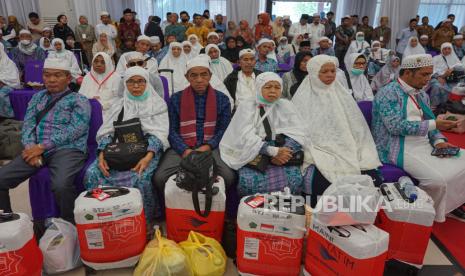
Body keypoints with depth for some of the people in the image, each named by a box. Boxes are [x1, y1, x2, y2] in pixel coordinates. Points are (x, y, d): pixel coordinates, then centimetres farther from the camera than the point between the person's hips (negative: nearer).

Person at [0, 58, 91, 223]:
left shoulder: (79, 101, 5)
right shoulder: (38, 97, 22)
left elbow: (74, 130, -9)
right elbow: (28, 125, 13)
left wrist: (42, 147, -14)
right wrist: (31, 148, -8)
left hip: (68, 150, -5)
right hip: (37, 150, 6)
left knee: (61, 185, -33)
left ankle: (68, 226, -10)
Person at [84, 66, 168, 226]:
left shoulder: (157, 104, 8)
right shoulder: (118, 105, 19)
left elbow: (158, 133, -4)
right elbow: (106, 132, 11)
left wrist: (149, 156, -22)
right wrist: (102, 153, -10)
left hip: (147, 149, -3)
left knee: (142, 177, -34)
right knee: (92, 173, -22)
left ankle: (147, 221, -15)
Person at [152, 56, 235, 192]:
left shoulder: (222, 99, 9)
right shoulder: (176, 99, 9)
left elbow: (224, 129, 5)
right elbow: (172, 130, 5)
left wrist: (208, 146, -13)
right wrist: (184, 150, -13)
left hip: (211, 148, 0)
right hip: (181, 148, 1)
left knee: (230, 177, -26)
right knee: (158, 178, -23)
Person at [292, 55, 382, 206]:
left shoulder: (343, 95, 15)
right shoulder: (303, 99, 4)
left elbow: (358, 129, 12)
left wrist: (364, 157, -1)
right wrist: (318, 158, -14)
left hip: (347, 153, 4)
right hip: (318, 158, -3)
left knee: (373, 181, -19)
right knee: (327, 185, -30)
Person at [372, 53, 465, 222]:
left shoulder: (422, 94, 15)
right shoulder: (388, 93, -12)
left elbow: (429, 121, 18)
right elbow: (396, 126, -22)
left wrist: (438, 141, -2)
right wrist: (434, 124, -20)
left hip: (425, 145, 9)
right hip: (400, 149, -9)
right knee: (437, 180, -24)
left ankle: (449, 205, 19)